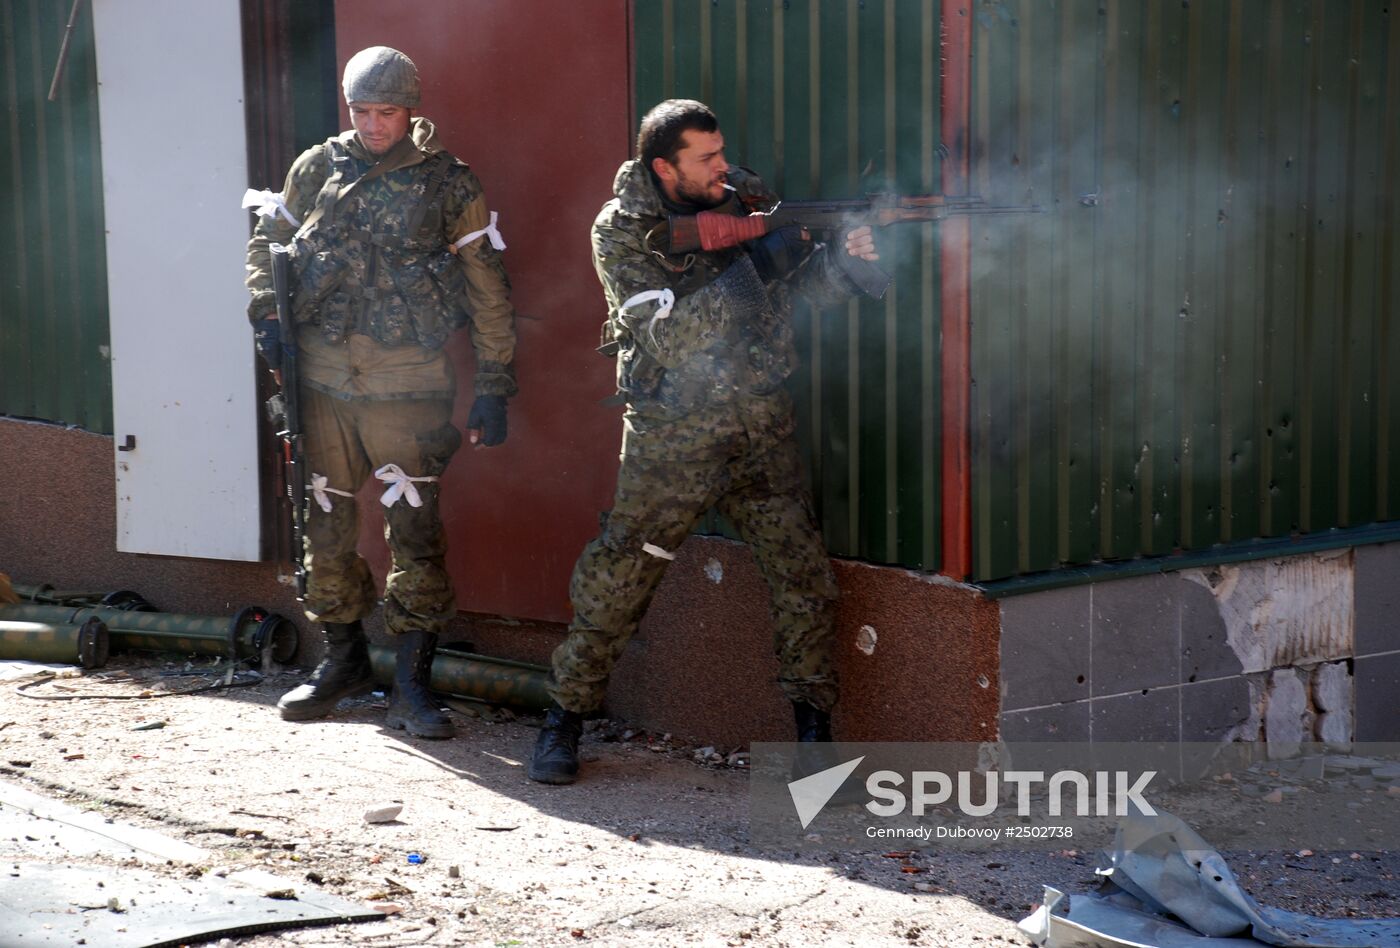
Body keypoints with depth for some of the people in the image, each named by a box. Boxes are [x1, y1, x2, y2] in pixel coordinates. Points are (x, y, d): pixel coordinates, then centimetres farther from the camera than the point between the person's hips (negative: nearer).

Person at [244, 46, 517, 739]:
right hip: (322, 376, 3)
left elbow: (488, 293, 1)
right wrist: (264, 317, 2)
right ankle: (343, 661, 29)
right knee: (326, 522, 11)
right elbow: (266, 239, 19)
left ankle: (410, 687, 2)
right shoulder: (317, 168, 6)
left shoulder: (448, 184, -1)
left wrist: (494, 389, -2)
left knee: (415, 531, -7)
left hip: (407, 383, -3)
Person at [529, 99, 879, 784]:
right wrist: (758, 266, -25)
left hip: (762, 430, 4)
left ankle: (814, 726, 13)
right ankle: (563, 720, 20)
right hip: (672, 438, -4)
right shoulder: (622, 230, -10)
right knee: (616, 581, 3)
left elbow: (807, 285, 4)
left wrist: (843, 258, -19)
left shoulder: (746, 199, 3)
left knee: (805, 579, 0)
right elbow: (670, 332, -21)